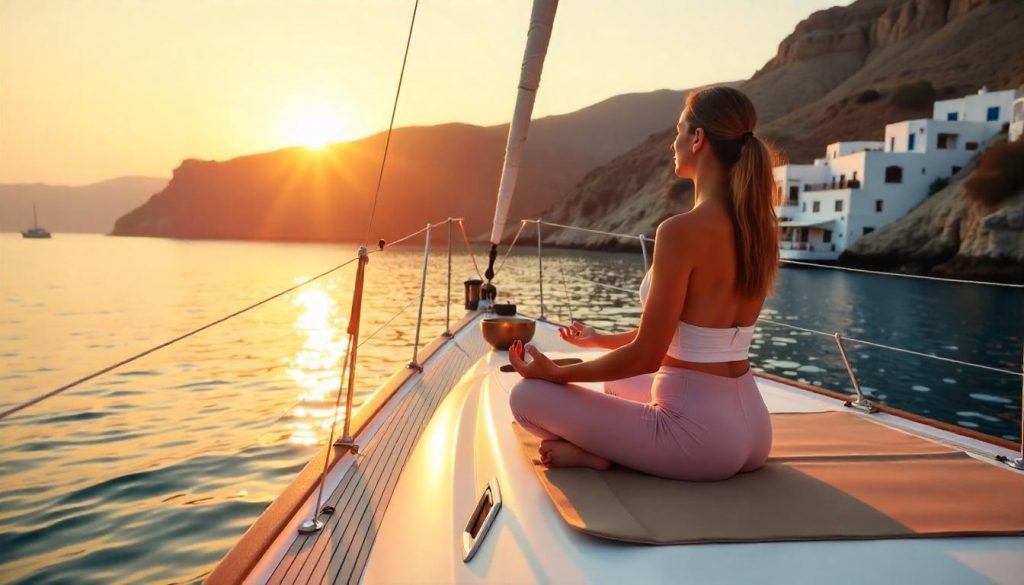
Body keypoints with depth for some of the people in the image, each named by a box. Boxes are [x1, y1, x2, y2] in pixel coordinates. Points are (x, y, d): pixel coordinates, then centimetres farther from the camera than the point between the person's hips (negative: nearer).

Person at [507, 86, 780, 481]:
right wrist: (602, 340, 24)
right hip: (754, 433, 8)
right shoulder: (760, 228, 6)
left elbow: (646, 356, -19)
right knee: (618, 382, 32)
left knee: (526, 394, 0)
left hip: (700, 438, -8)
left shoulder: (682, 231, -20)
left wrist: (558, 373, -3)